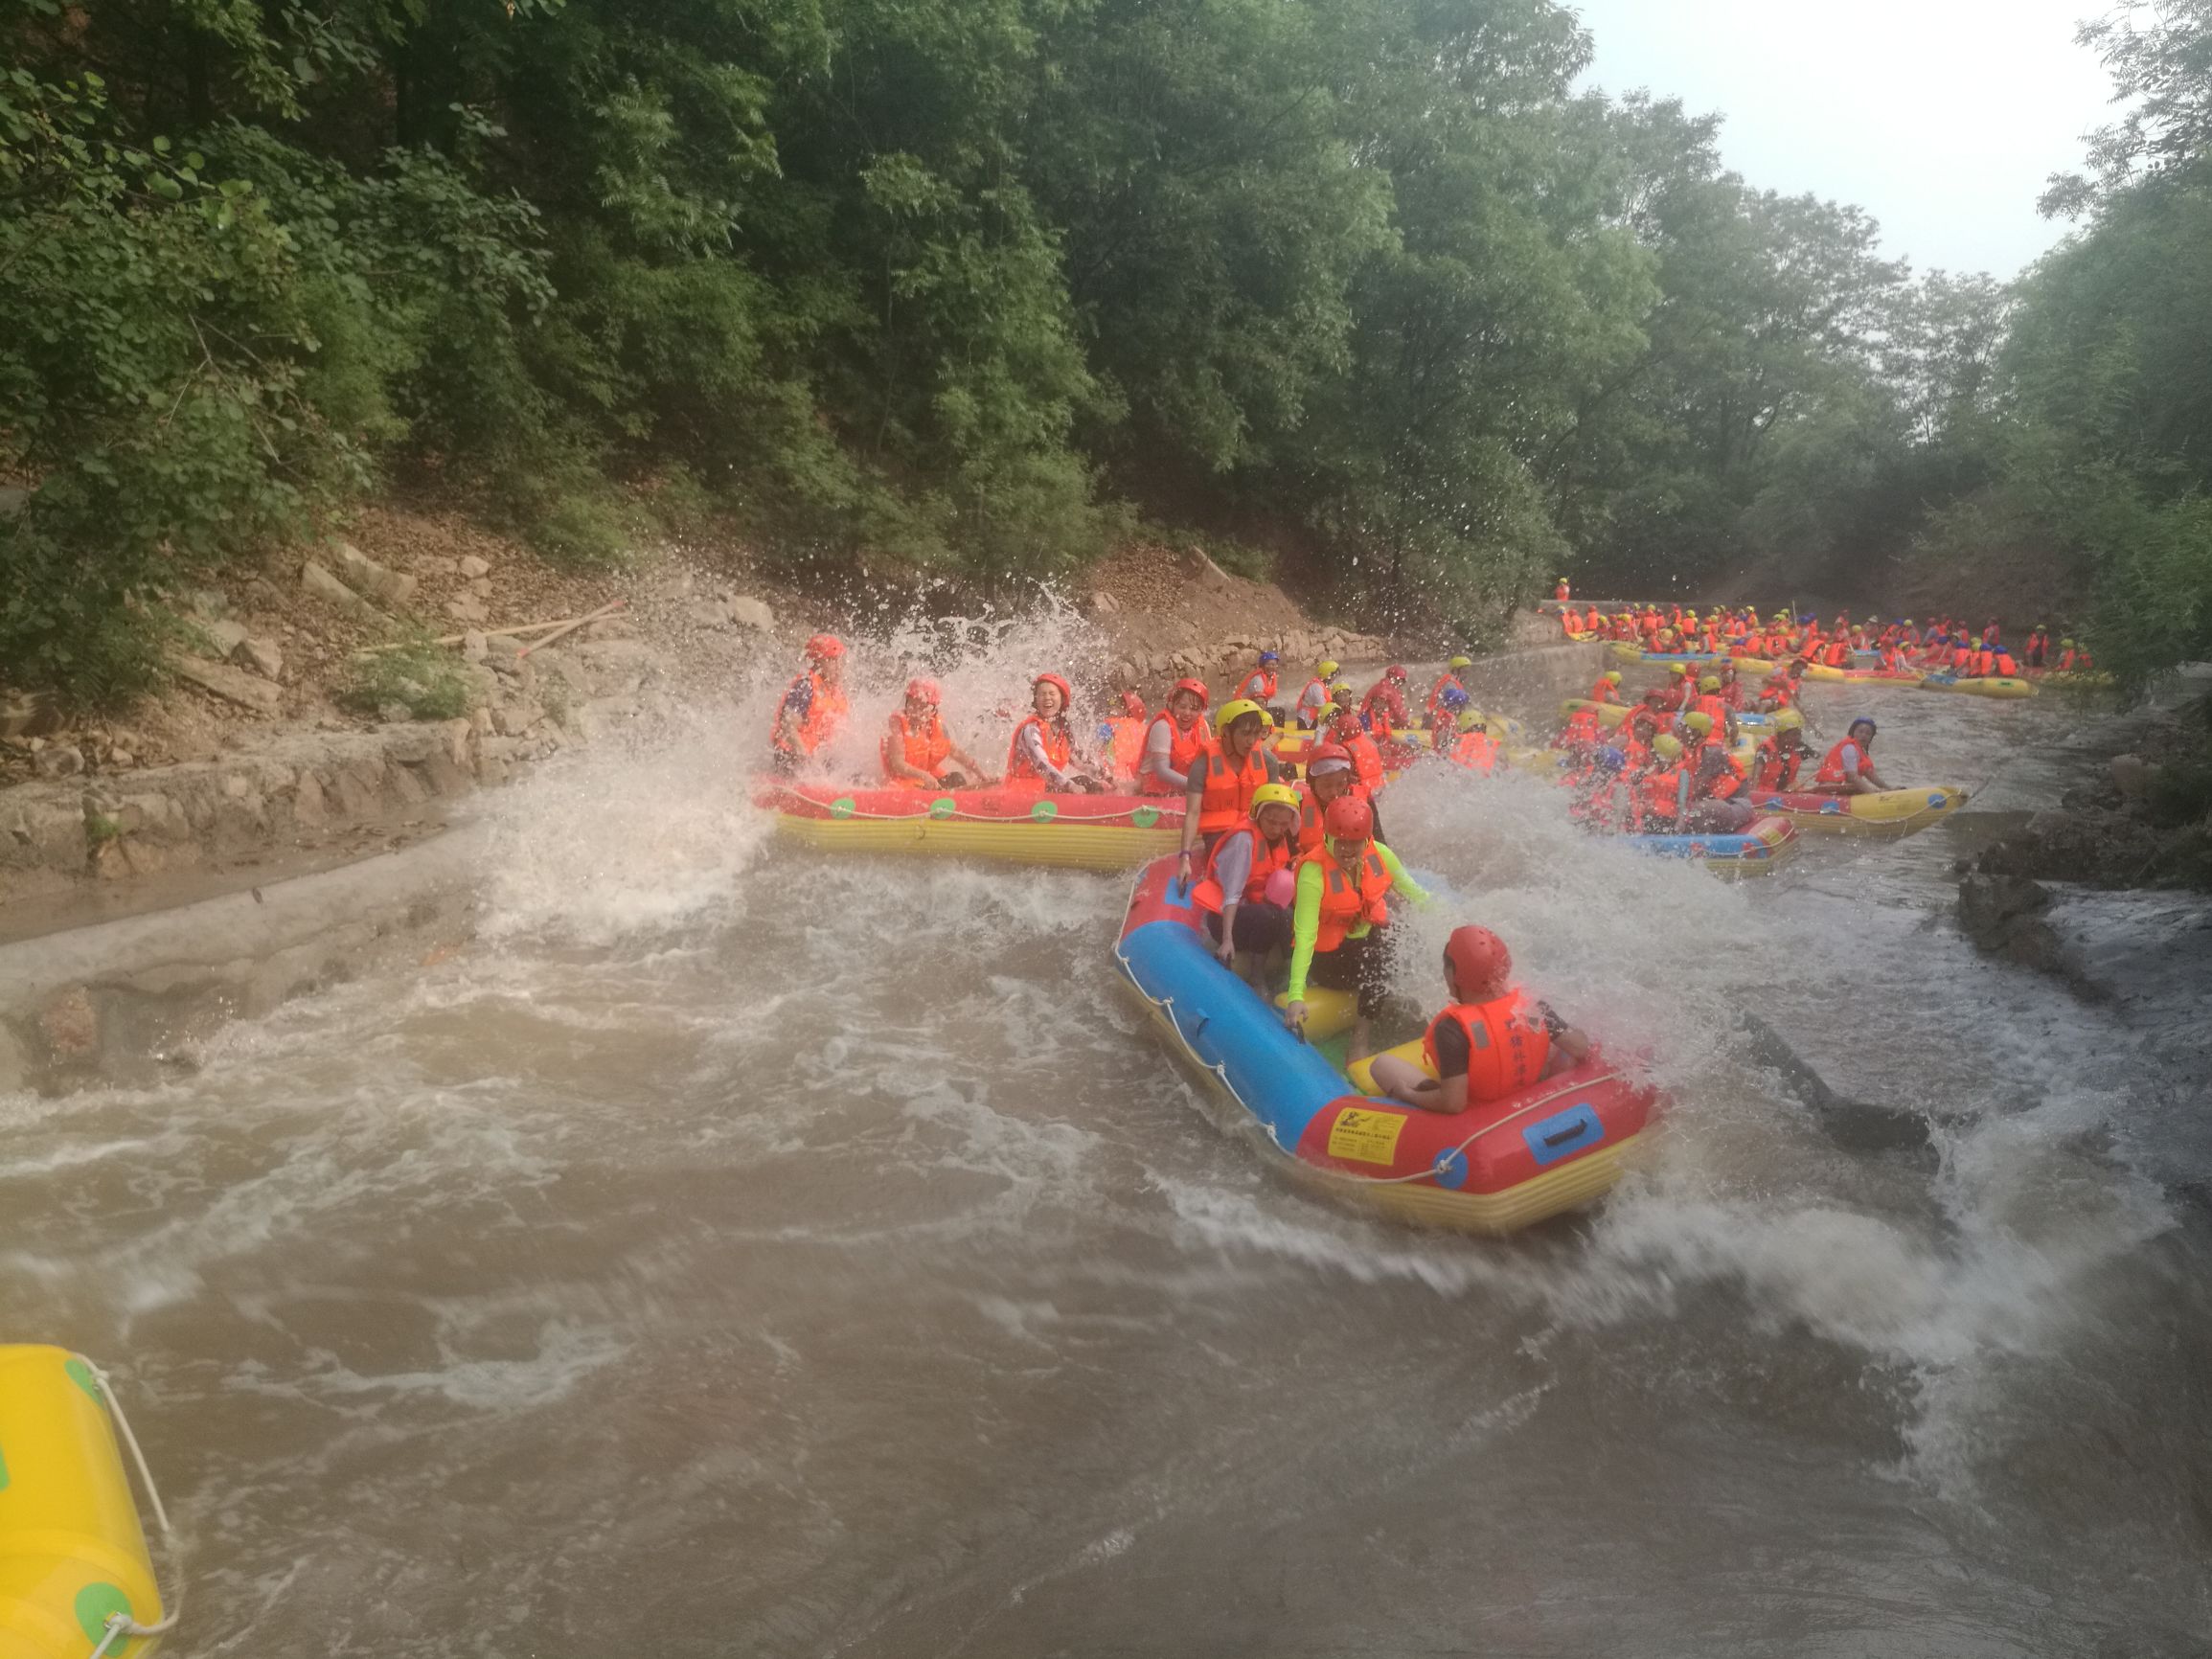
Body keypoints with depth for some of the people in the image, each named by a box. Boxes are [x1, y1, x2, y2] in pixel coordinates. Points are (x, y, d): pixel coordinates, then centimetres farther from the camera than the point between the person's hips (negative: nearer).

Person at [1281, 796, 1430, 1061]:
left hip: (1369, 941, 6)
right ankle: (1362, 1039, -16)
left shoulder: (1379, 855, -11)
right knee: (1382, 960, -30)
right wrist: (1295, 996, -39)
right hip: (1327, 959, -6)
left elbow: (1414, 893, 4)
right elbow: (1304, 935, -32)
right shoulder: (1314, 871, -26)